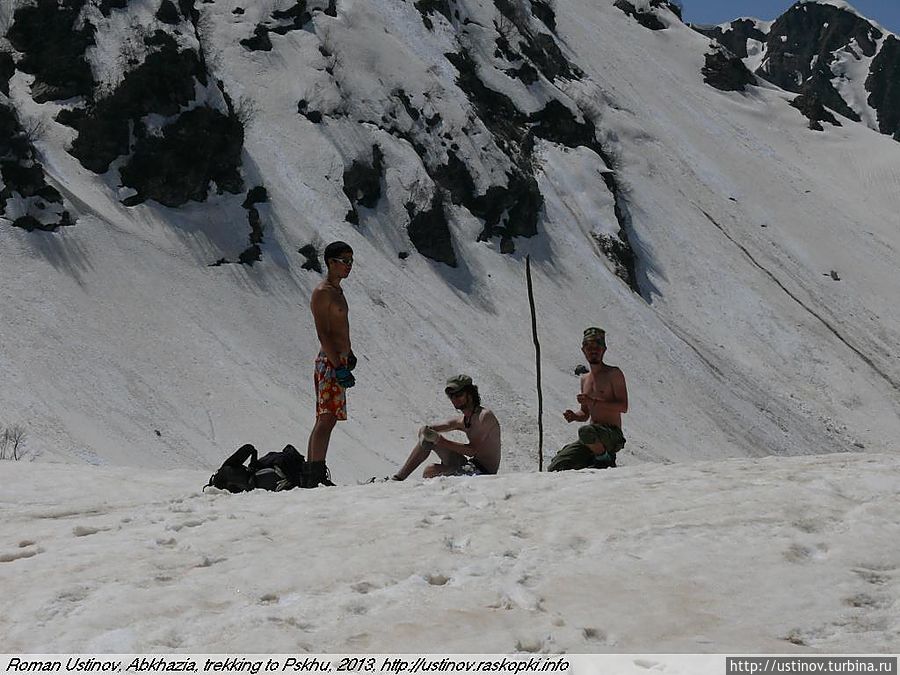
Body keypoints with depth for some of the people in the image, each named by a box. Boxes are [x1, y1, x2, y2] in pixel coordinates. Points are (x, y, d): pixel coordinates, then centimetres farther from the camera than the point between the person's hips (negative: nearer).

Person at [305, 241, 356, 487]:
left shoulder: (336, 290, 18)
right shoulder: (322, 293, -12)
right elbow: (323, 334, -19)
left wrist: (348, 354, 27)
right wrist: (339, 366, -23)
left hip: (338, 361, 10)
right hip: (331, 363, -10)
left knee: (324, 419, 11)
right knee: (327, 418, -14)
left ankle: (313, 474, 14)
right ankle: (315, 476, -17)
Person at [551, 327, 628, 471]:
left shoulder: (614, 374, -4)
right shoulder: (585, 379, 18)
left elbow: (623, 407, -13)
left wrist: (594, 402, -21)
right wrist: (574, 416, 2)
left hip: (613, 435, -7)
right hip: (594, 432, 7)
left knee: (586, 432, -40)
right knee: (555, 467, -7)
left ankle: (605, 459, -10)